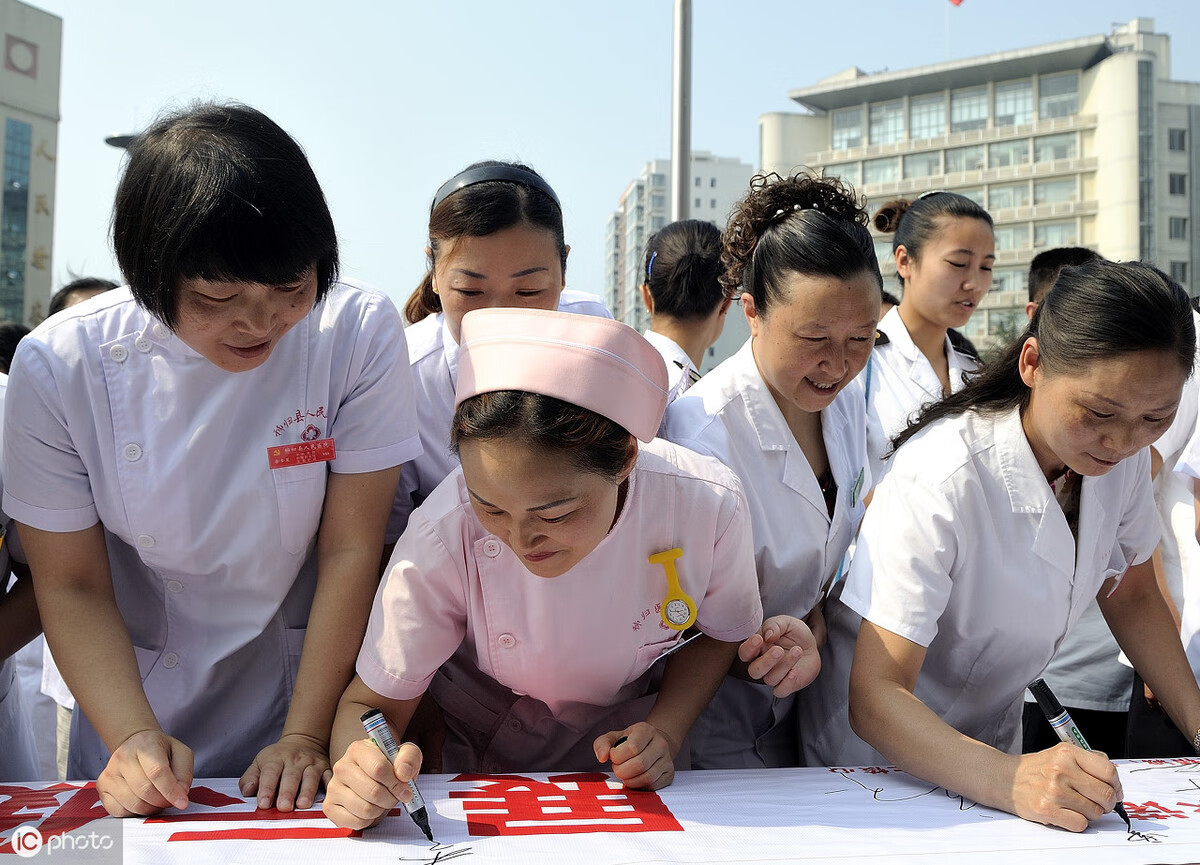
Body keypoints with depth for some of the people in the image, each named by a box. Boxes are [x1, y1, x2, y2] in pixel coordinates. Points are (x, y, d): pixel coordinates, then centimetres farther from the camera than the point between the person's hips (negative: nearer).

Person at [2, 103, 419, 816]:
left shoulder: (360, 332, -17)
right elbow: (72, 585, -7)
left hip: (312, 697, -1)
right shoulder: (59, 366, -14)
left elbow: (350, 550, -13)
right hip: (139, 711, 2)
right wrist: (134, 739, -19)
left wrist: (306, 736, -13)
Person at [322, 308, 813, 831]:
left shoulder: (709, 507, -26)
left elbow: (717, 633, -4)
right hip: (490, 764, -1)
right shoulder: (440, 543, -32)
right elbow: (373, 702, -17)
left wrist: (665, 732, -18)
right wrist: (360, 768, -38)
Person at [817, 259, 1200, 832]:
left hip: (995, 736, 5)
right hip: (885, 746, -4)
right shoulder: (940, 479, -31)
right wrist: (1010, 781, -46)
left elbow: (1130, 596, 7)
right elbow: (875, 698, -32)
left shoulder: (1124, 456, -10)